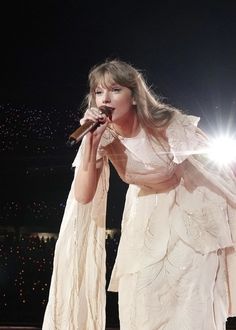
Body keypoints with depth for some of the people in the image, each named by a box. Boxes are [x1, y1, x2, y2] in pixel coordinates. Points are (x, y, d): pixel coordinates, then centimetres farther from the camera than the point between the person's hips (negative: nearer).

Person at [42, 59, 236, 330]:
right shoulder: (105, 140, -12)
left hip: (191, 211, -3)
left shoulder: (166, 124, -23)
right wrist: (90, 140, -28)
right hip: (145, 218, 4)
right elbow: (83, 196, -20)